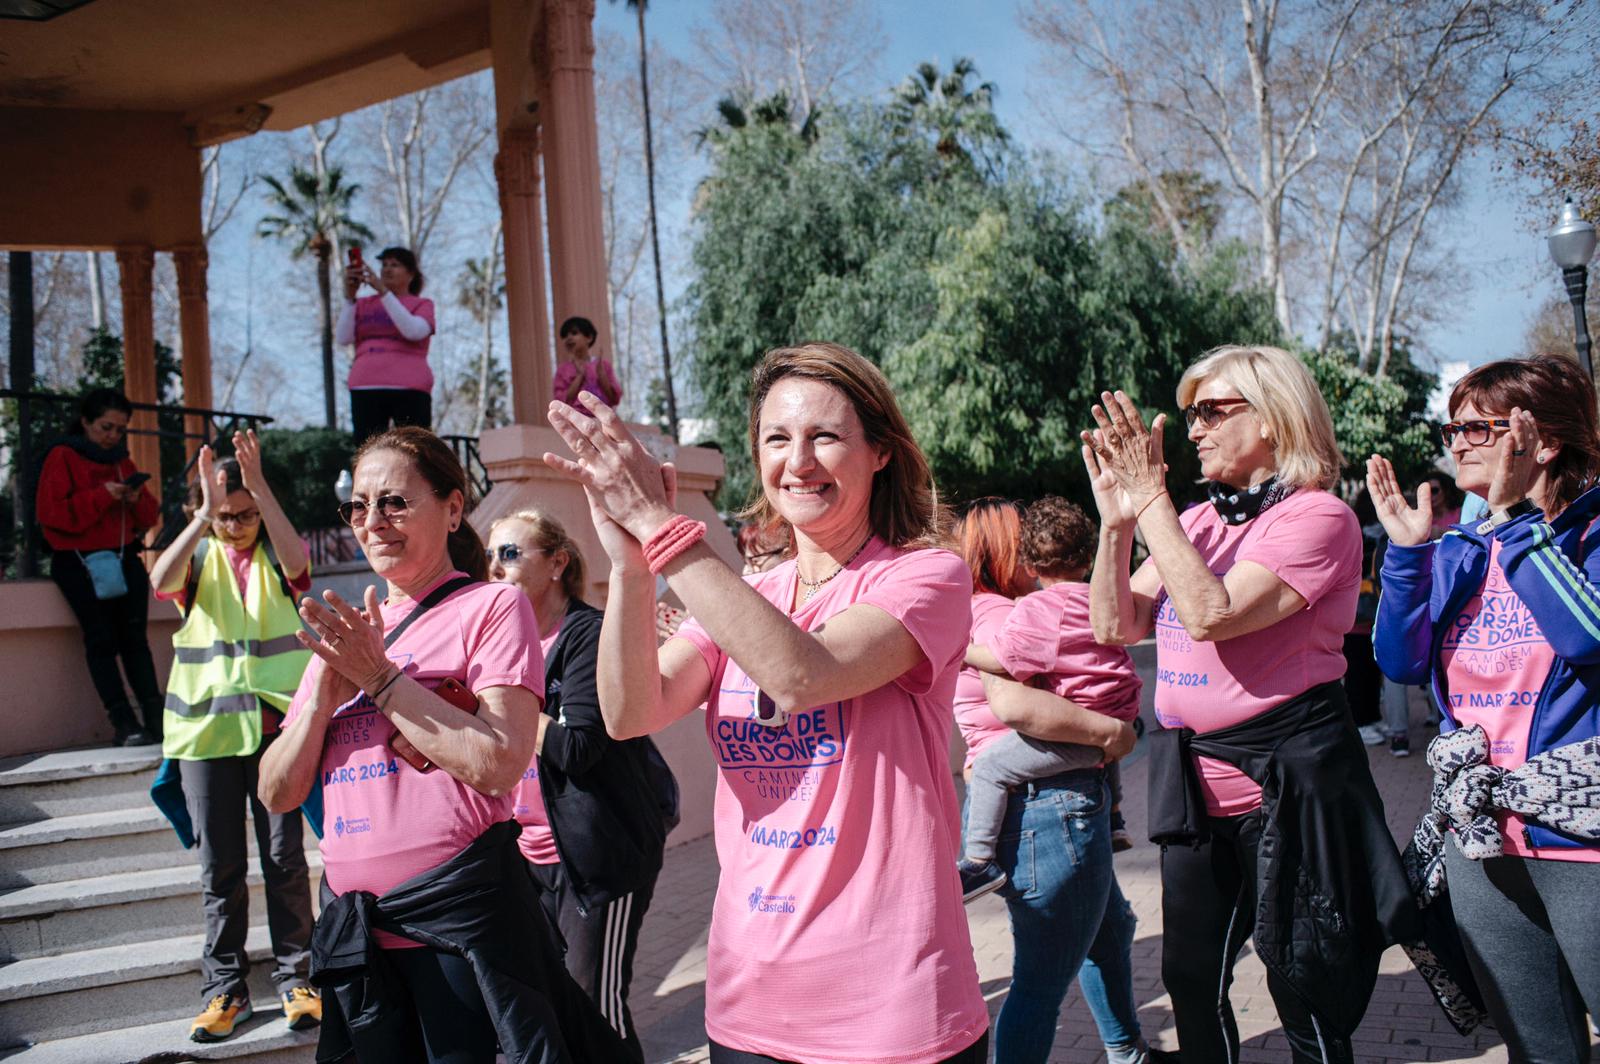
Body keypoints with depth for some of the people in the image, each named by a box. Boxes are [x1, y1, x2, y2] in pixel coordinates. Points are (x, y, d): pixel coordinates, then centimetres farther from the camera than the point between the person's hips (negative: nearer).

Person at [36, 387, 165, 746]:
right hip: (78, 561, -4)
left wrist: (138, 500, -5)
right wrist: (101, 496, -17)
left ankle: (155, 717, -10)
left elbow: (150, 516, 18)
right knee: (102, 638, -12)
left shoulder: (122, 462, 18)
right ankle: (124, 723, -14)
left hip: (124, 558, 4)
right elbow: (50, 511, -9)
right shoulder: (62, 457, 3)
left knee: (134, 635, -6)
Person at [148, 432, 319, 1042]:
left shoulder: (276, 556, 4)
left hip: (275, 721, -1)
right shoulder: (197, 557, 6)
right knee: (219, 865, 6)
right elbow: (161, 581, -17)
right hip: (206, 725, 1)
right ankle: (225, 987, 16)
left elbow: (297, 562, -21)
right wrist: (204, 518, -30)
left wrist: (259, 487, -29)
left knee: (285, 856, 2)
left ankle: (295, 978, 12)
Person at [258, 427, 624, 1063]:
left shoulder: (491, 608, -3)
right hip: (354, 931, 6)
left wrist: (380, 676, -15)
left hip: (461, 918, -5)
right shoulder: (346, 632, 14)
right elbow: (278, 794, 9)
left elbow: (498, 765, -18)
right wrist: (328, 688, -7)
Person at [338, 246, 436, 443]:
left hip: (409, 389, -2)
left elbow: (413, 331, -10)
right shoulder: (363, 305, 20)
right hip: (366, 389, 3)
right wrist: (349, 296, -4)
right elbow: (343, 337, 5)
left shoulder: (421, 305, 12)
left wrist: (383, 292, -13)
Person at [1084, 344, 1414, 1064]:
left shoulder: (1318, 518, -11)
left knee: (1305, 991, 5)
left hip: (1286, 782, -6)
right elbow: (1113, 628, 4)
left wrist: (1151, 501, -20)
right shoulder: (1195, 523, 10)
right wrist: (1117, 520, -6)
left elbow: (1212, 615, -25)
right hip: (1193, 784, 7)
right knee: (1191, 980, 15)